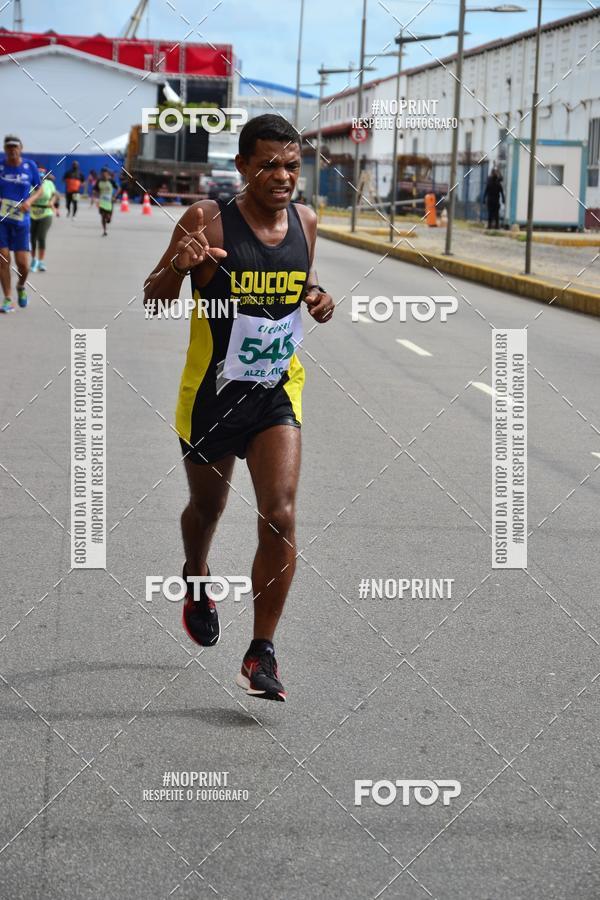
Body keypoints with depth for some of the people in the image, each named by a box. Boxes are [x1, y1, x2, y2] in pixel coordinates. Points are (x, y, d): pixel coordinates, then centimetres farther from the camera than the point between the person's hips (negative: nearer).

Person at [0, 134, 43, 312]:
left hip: (20, 219, 0)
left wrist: (29, 201, -9)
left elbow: (39, 189, 10)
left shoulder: (30, 166, 0)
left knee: (22, 264, -1)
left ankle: (21, 286, 32)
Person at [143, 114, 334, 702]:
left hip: (277, 395, 2)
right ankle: (196, 584, 54)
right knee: (207, 508, 20)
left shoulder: (304, 221, -2)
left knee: (280, 516, -14)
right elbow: (153, 300, -11)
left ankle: (261, 654, -4)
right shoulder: (209, 221, -16)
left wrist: (318, 299, -5)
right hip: (212, 394, -2)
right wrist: (178, 265, -33)